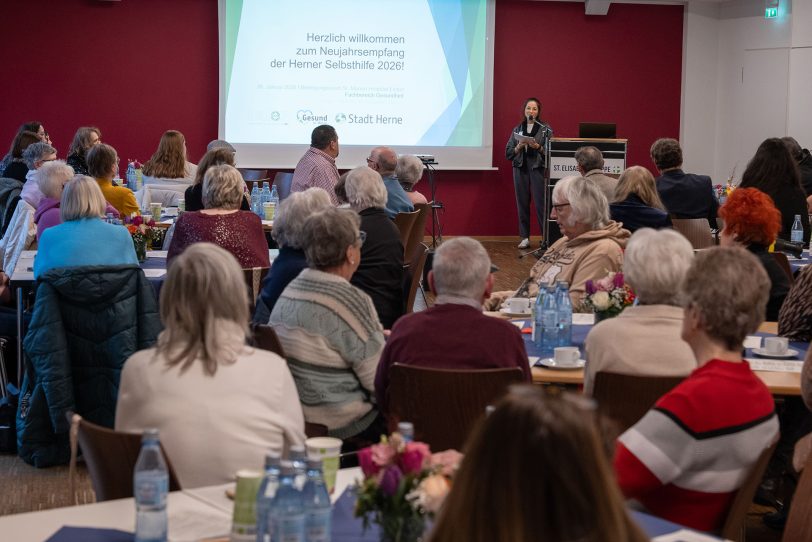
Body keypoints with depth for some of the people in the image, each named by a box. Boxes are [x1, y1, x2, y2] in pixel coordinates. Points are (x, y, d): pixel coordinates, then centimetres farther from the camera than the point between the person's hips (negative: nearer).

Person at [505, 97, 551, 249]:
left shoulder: (546, 130, 4)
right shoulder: (517, 130, 13)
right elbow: (508, 152, 10)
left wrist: (538, 147, -16)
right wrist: (518, 147, -7)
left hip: (538, 168, -3)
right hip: (520, 168, 3)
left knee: (540, 203, -9)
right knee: (522, 202, 3)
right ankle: (524, 237, 9)